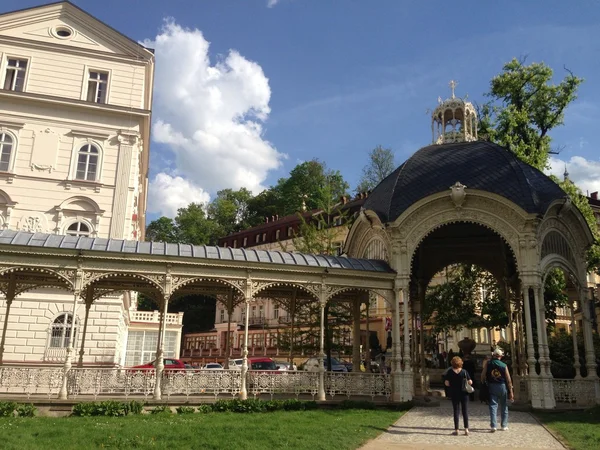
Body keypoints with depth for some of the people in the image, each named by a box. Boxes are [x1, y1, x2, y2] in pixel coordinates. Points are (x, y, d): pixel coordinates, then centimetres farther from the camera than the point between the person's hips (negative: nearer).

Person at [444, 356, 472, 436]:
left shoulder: (449, 372, -7)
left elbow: (446, 383, -8)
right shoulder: (464, 372, -7)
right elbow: (470, 382, -7)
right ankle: (466, 429, 6)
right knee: (465, 411, 8)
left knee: (456, 411, 7)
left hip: (454, 394, 0)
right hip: (464, 394, 0)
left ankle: (456, 430, 9)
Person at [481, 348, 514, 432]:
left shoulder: (488, 363, -2)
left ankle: (493, 426, -8)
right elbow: (508, 380, -4)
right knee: (504, 407, 14)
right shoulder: (504, 365, -4)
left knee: (493, 406, 1)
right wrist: (510, 391, 1)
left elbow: (483, 375, -6)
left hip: (491, 387, 0)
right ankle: (504, 426, 20)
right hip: (502, 387, 0)